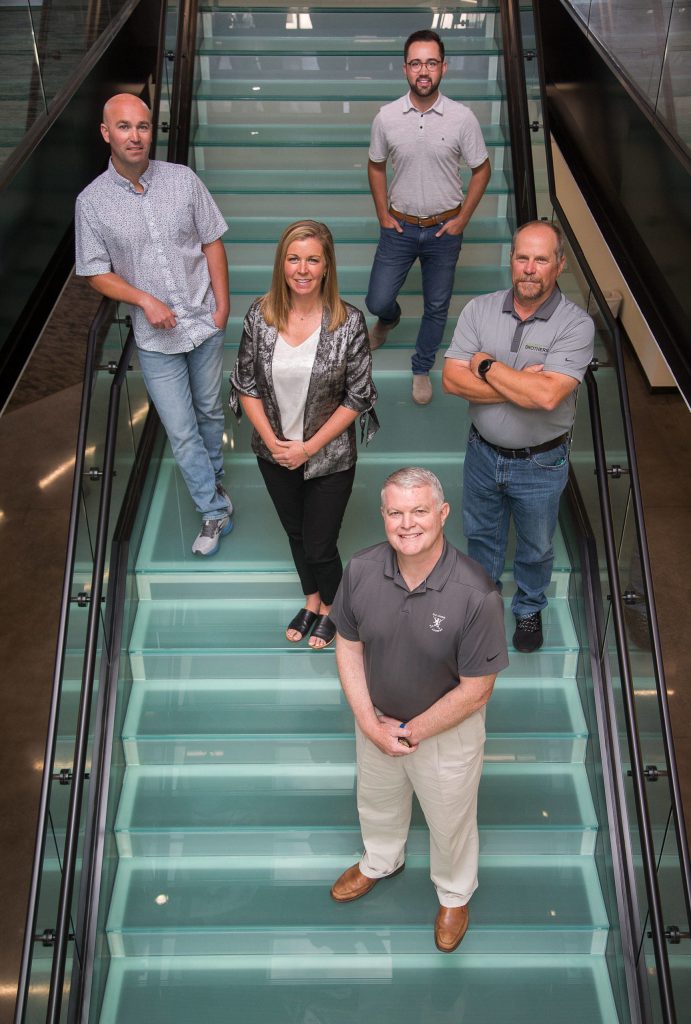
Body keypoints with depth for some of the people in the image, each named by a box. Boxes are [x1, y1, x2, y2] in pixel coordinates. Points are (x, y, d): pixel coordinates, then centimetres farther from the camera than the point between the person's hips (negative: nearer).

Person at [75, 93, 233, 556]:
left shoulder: (183, 179, -5)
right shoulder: (92, 201, -7)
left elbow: (212, 243, 2)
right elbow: (98, 273, -3)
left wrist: (223, 303, -5)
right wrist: (146, 300, -18)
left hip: (205, 323, 2)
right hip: (155, 338, -1)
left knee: (210, 411, 18)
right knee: (182, 432, 1)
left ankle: (213, 479, 43)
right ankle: (215, 511, 16)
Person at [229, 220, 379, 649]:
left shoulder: (349, 322, -18)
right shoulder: (261, 315, -10)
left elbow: (357, 397, -13)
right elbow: (246, 384, -2)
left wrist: (309, 447, -15)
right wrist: (271, 440, -11)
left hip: (330, 457, -3)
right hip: (274, 453, 3)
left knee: (320, 546, 8)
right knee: (295, 533, 23)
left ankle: (331, 607, 41)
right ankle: (311, 601, 50)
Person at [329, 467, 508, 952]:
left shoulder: (476, 595, -33)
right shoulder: (362, 570, -21)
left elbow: (475, 690, -23)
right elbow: (348, 645, -7)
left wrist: (411, 733, -16)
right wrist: (370, 724, -12)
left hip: (448, 729, -3)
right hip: (377, 719, 4)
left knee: (449, 820, 24)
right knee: (378, 801, 31)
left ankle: (455, 893, 56)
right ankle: (381, 862, 64)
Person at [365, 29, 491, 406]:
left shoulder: (462, 118, -11)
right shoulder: (387, 117, -8)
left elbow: (481, 170, 0)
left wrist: (462, 219, -5)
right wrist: (383, 215, 1)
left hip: (444, 229, -1)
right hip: (399, 226, 1)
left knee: (437, 307, 10)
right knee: (377, 301, 4)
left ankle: (422, 369, 32)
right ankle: (388, 318, 43)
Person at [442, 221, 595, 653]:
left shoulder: (577, 324, -19)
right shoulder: (480, 310, -9)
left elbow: (548, 395, -32)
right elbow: (452, 379, -17)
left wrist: (486, 365, -20)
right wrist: (523, 385, -24)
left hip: (541, 463, -2)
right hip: (484, 452, 3)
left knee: (536, 547, 19)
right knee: (481, 534, 23)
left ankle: (529, 609, 47)